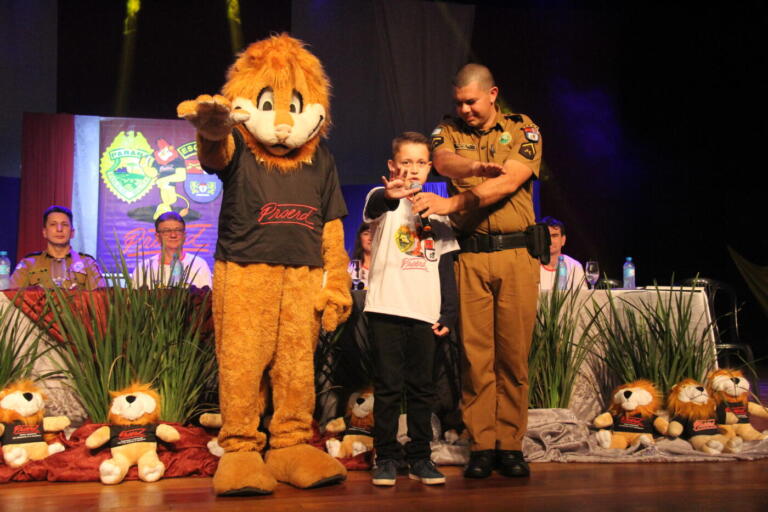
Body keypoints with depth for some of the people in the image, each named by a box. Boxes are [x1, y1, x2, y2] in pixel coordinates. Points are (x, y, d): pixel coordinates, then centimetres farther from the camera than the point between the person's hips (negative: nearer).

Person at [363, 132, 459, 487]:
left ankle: (420, 458, 15)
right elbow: (373, 206, -25)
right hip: (386, 309, -3)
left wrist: (448, 313, 6)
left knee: (421, 388, 7)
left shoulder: (438, 211, 14)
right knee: (388, 386, 0)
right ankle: (386, 457, 9)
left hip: (424, 313, 3)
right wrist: (390, 195, -49)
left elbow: (446, 268, 15)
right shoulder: (384, 200, 2)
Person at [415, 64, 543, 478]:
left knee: (514, 353, 1)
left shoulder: (523, 130, 6)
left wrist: (452, 203, -19)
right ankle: (481, 446, 7)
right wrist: (477, 168, -34)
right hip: (469, 255, 1)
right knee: (475, 353, 0)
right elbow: (443, 161, -12)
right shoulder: (448, 131, 11)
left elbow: (509, 182, -11)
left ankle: (510, 444, 10)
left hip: (516, 254, 0)